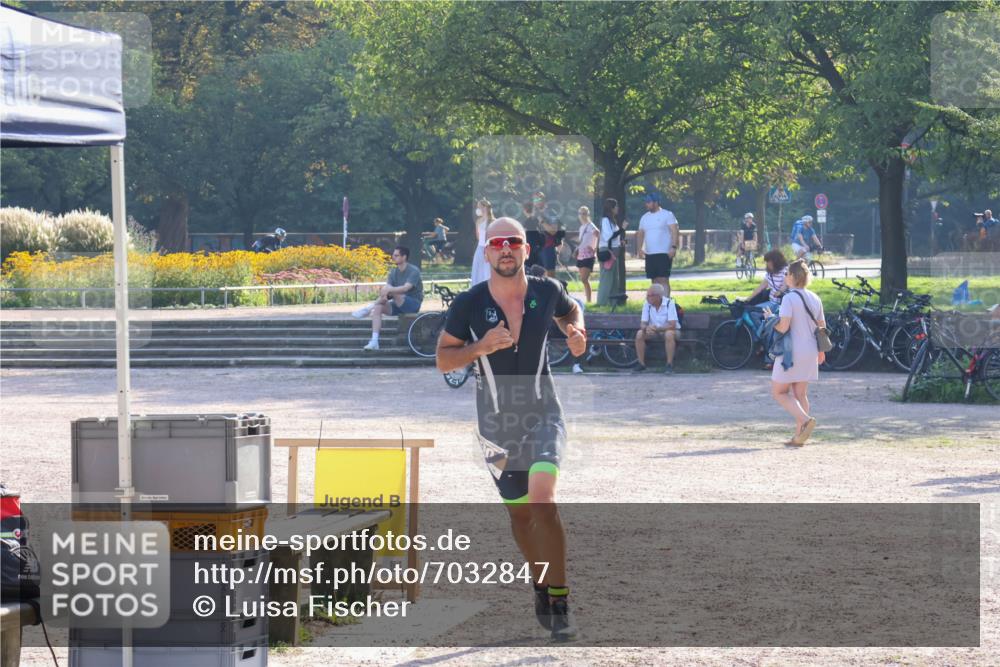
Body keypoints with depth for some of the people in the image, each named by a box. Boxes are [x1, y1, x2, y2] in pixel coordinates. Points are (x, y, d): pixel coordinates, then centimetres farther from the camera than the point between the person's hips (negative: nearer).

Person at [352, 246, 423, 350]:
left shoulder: (414, 271, -12)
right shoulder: (393, 272, 9)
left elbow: (406, 288, -27)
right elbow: (388, 287, -5)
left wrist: (389, 290, -39)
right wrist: (383, 296, -30)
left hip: (413, 304, -6)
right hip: (398, 305, 6)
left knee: (392, 290, -30)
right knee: (378, 307, -20)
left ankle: (368, 309, -17)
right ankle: (374, 342, -25)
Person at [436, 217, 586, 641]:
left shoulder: (546, 292, -5)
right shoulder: (469, 304, -10)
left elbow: (570, 310, 19)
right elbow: (443, 359, -2)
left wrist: (577, 332, -3)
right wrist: (480, 347, -20)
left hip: (543, 414, -1)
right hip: (496, 423, 1)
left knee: (542, 501, -22)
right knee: (519, 512, 11)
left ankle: (559, 603, -15)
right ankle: (541, 584, 36)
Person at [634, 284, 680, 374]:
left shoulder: (669, 304, -19)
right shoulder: (647, 304, -6)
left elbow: (672, 325, -25)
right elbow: (642, 324, -7)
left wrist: (657, 329, -35)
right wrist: (646, 328, -32)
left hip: (669, 330, -4)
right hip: (653, 332, 4)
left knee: (669, 334, -38)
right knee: (639, 334, -22)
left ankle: (670, 365, -29)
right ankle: (641, 364, -15)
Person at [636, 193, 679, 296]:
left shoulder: (667, 215, -4)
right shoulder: (644, 217, 14)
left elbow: (675, 231, -9)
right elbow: (640, 234, 15)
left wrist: (673, 247, -20)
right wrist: (639, 249, 0)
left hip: (664, 253, -6)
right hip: (649, 254, 6)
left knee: (663, 280, -12)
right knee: (655, 280, 8)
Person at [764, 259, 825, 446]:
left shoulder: (789, 298, -16)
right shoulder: (815, 299, 7)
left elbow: (783, 327, -23)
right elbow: (822, 327, 13)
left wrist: (770, 318, -2)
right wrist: (820, 351, 26)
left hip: (791, 352, -7)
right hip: (810, 352, 7)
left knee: (779, 392, 4)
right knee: (800, 394, 13)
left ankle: (805, 420, -16)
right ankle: (799, 436, 9)